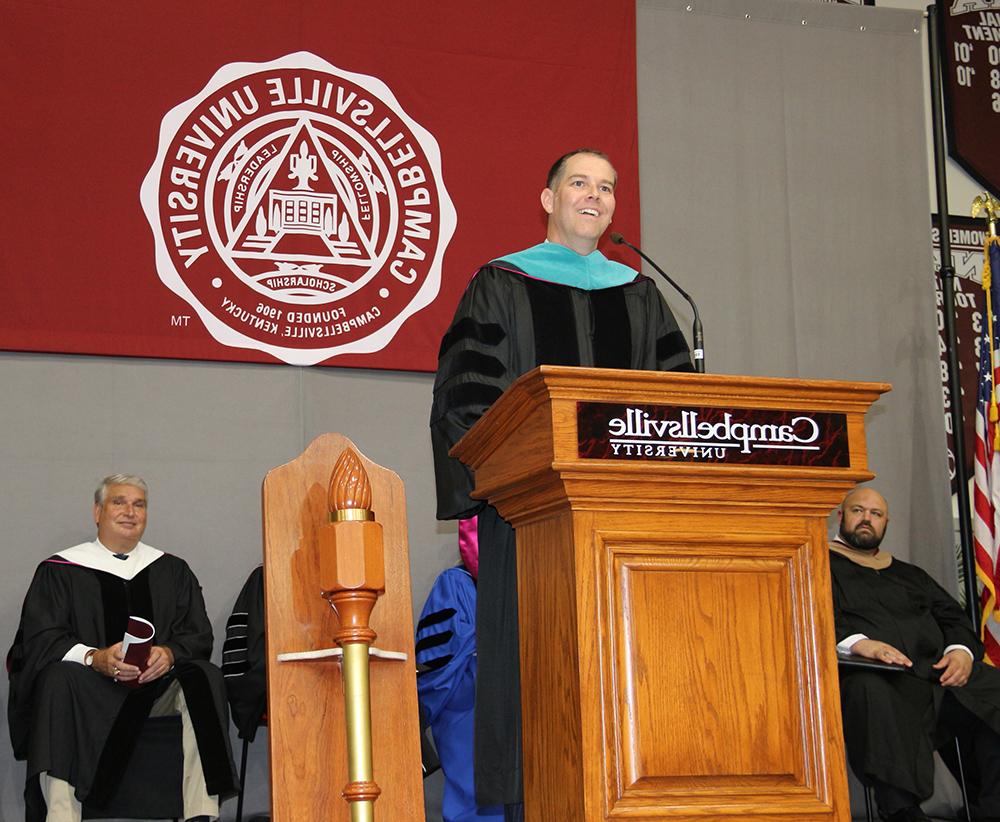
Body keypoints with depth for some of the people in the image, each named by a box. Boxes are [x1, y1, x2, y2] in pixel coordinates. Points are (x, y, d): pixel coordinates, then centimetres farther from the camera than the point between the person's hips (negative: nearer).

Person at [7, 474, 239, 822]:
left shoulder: (172, 570, 17)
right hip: (88, 687, -2)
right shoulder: (59, 571, 9)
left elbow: (198, 636, 9)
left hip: (158, 684, 2)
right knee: (59, 680, -35)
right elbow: (39, 639, -3)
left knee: (203, 679, -28)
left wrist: (169, 653, -16)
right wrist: (95, 658, -21)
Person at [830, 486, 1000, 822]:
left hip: (937, 670, 6)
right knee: (870, 692, -42)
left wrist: (961, 650, 0)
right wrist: (858, 643, -20)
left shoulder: (909, 575, 35)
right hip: (869, 672, -5)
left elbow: (952, 616, 24)